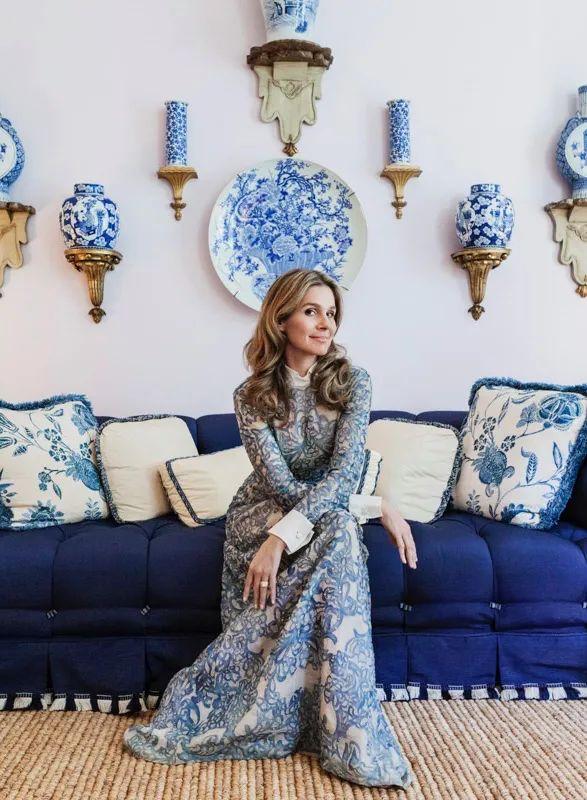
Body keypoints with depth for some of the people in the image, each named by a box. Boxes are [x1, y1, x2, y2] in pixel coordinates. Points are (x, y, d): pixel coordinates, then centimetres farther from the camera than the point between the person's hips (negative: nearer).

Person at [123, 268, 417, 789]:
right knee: (337, 530, -34)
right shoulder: (251, 395, -9)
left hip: (330, 511, 2)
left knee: (335, 532, -35)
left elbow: (345, 472, -21)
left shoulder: (352, 381, -8)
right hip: (261, 514, -2)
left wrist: (281, 538, -34)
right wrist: (374, 505, -21)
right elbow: (282, 485, -17)